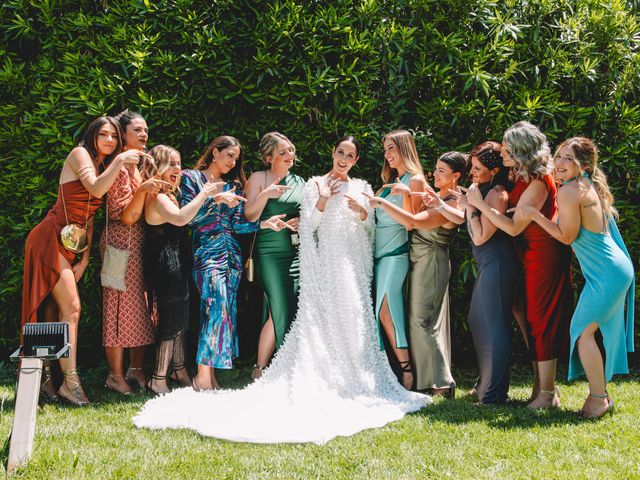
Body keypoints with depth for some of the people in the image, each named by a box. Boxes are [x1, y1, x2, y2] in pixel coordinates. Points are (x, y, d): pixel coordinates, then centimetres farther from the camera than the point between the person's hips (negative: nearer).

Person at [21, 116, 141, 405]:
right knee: (71, 308, -14)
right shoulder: (80, 154, -3)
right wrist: (118, 162, -25)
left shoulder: (102, 167, 21)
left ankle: (44, 377, 9)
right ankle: (70, 381, -14)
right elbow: (96, 190, -21)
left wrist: (85, 257, 9)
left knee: (54, 312, 7)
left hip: (70, 245, 9)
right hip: (51, 238, -8)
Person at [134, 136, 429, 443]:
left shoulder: (362, 188, 15)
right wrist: (322, 203, -18)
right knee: (324, 318, -10)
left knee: (355, 319, 0)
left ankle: (354, 377, 4)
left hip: (355, 263, 4)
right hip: (328, 262, -4)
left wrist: (363, 212, -8)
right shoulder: (315, 185, 5)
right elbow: (308, 226, -2)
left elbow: (372, 228, 12)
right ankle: (323, 375, -8)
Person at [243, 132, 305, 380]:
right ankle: (259, 371, -2)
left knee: (294, 312, 2)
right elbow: (249, 216, -6)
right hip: (271, 252, -5)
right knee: (280, 312, -13)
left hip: (298, 253, 5)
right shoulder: (259, 178, 2)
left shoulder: (298, 182, 16)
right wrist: (265, 195, -20)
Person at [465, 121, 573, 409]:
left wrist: (480, 203, -17)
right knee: (528, 317, 11)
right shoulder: (522, 178, 9)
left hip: (545, 256, -9)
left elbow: (514, 227, -21)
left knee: (540, 320, -5)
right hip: (530, 256, 9)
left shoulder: (538, 183, -20)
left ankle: (547, 394, 2)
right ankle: (541, 385, 19)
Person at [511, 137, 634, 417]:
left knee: (583, 331, -5)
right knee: (594, 330, 16)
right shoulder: (590, 187, 12)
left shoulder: (569, 192, -16)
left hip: (606, 274, -10)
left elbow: (567, 236, -13)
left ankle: (598, 399, 0)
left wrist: (534, 214, -12)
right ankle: (600, 394, 23)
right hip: (616, 268, 10)